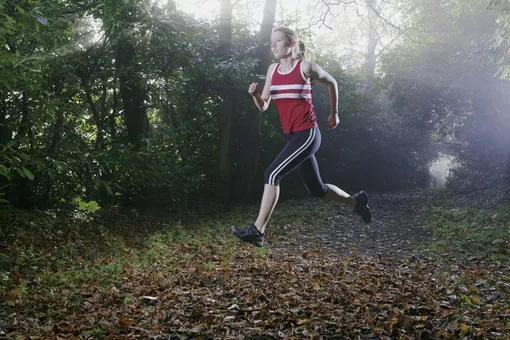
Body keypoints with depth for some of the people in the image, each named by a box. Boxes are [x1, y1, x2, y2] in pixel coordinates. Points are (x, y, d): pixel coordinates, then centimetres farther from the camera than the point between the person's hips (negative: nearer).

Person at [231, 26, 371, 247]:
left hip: (308, 134, -7)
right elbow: (263, 106, 9)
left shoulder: (305, 67, -6)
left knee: (272, 174, -21)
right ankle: (356, 201, 40)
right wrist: (255, 94, -13)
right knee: (316, 189, 16)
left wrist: (334, 113, 17)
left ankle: (257, 231, -17)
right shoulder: (273, 70, 10)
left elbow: (332, 82, 11)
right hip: (293, 136, 7)